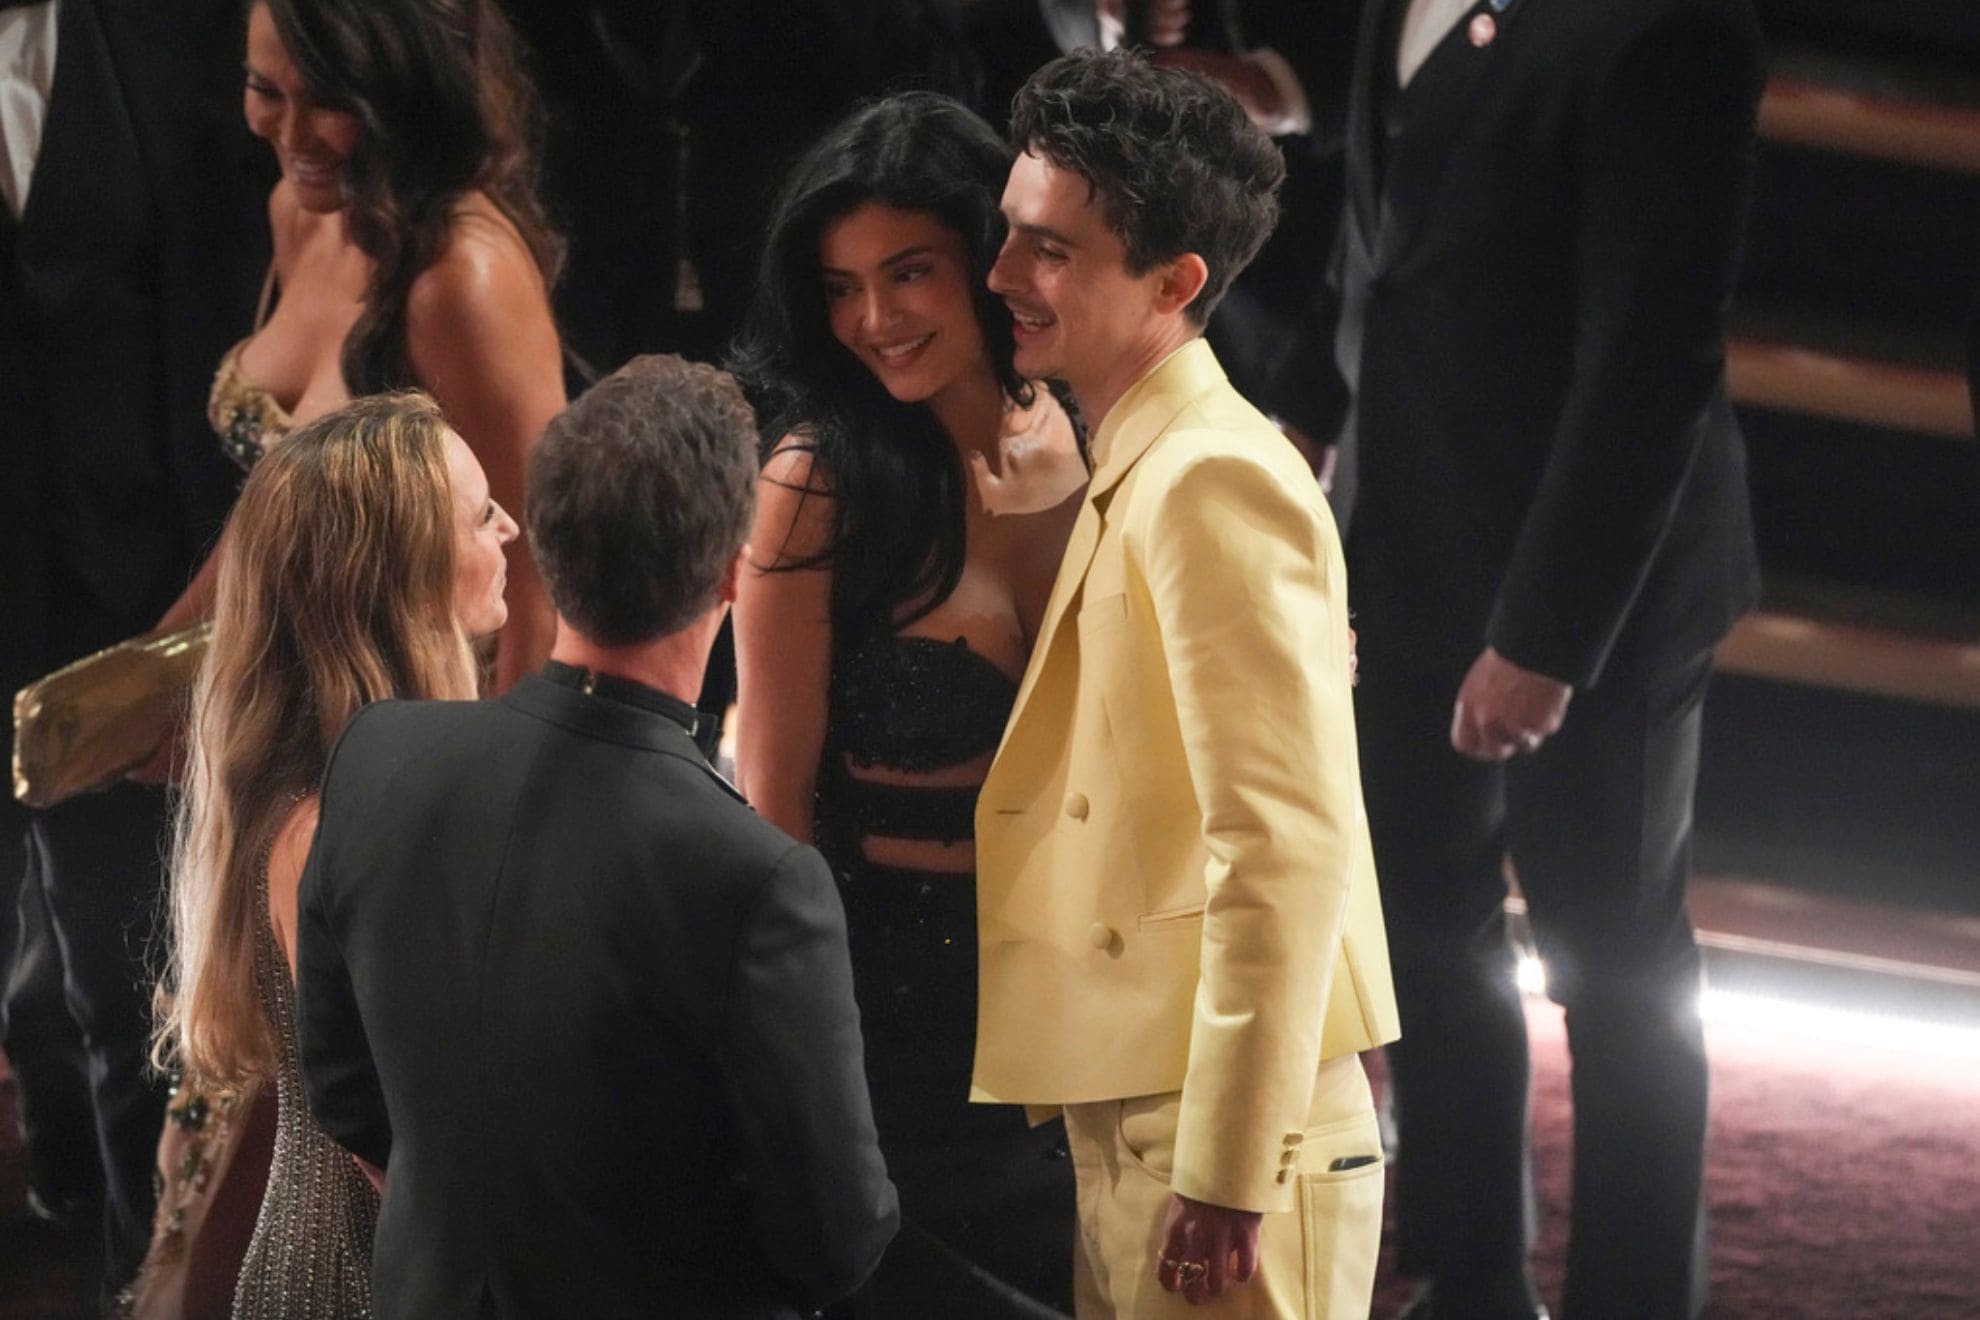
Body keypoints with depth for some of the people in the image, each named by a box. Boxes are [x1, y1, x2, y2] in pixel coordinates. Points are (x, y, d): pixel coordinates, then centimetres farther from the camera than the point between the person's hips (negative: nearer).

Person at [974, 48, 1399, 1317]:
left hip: (1226, 1140, -9)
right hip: (1133, 1127, 9)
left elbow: (1286, 847, -20)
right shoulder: (1132, 475, 16)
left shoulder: (1213, 481, -14)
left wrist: (1228, 1178, -21)